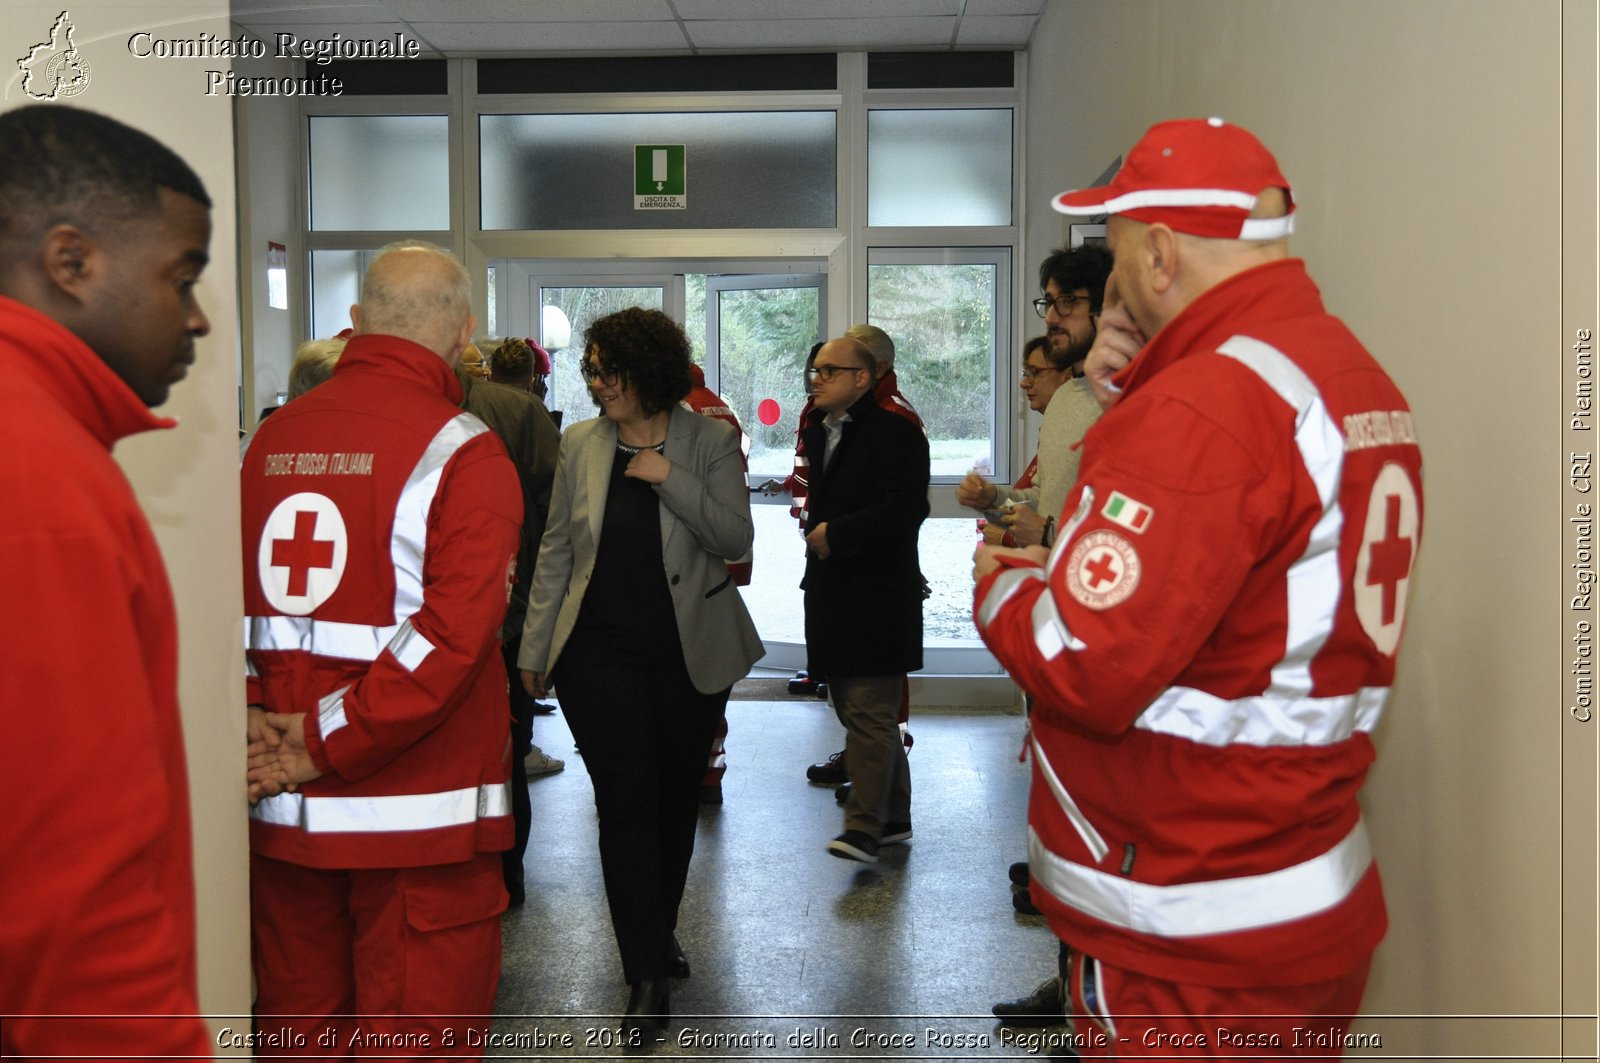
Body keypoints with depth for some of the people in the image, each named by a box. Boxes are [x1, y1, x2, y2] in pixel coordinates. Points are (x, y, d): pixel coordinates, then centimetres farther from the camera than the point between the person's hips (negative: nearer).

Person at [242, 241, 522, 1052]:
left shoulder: (270, 438, 7)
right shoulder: (463, 452, -11)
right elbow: (453, 630, -19)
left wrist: (246, 714, -1)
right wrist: (324, 744, -14)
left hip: (281, 804, 6)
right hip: (415, 816, -5)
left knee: (299, 1022, 19)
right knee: (415, 1030, 6)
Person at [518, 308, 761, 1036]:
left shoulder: (710, 442, -3)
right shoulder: (581, 444, 1)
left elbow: (736, 539, -11)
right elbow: (554, 552, 5)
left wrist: (669, 477, -21)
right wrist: (534, 650, 5)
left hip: (690, 650, 0)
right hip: (602, 651, 0)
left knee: (676, 798, 13)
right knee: (626, 804, -3)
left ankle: (658, 933, 35)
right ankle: (648, 977, 5)